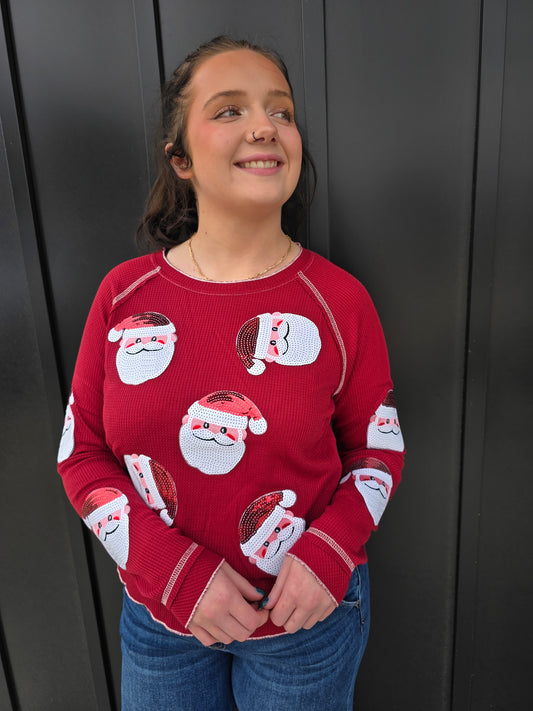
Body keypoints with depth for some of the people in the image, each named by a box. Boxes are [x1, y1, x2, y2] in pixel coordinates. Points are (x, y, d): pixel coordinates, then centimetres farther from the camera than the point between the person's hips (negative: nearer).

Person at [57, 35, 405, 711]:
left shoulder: (340, 300, -13)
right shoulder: (124, 294, -9)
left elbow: (379, 451, -3)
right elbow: (82, 452, -5)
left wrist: (330, 554, -18)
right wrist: (175, 570, -15)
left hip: (306, 617, -1)